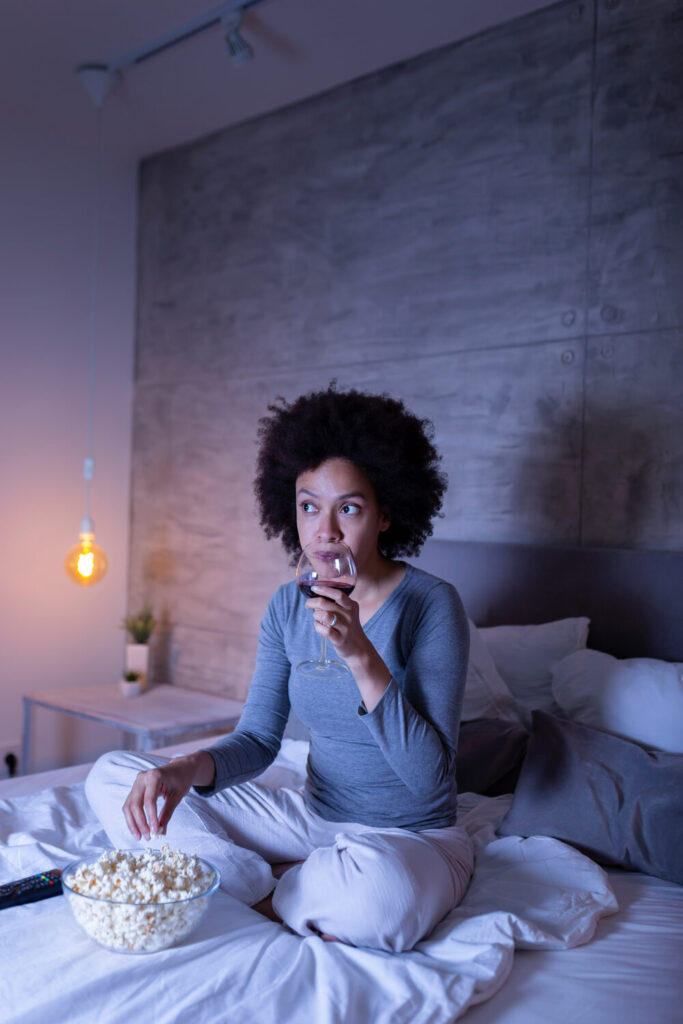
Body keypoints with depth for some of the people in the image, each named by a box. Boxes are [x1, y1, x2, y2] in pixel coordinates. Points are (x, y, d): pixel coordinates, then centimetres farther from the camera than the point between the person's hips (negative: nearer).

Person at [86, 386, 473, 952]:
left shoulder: (430, 604, -18)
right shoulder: (290, 605, -1)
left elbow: (431, 778, -22)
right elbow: (258, 738, 0)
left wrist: (361, 656, -32)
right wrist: (187, 768, -21)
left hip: (415, 837, -4)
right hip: (313, 817, 5)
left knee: (377, 890, -43)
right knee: (112, 776, -3)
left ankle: (263, 892, -8)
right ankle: (291, 892, -11)